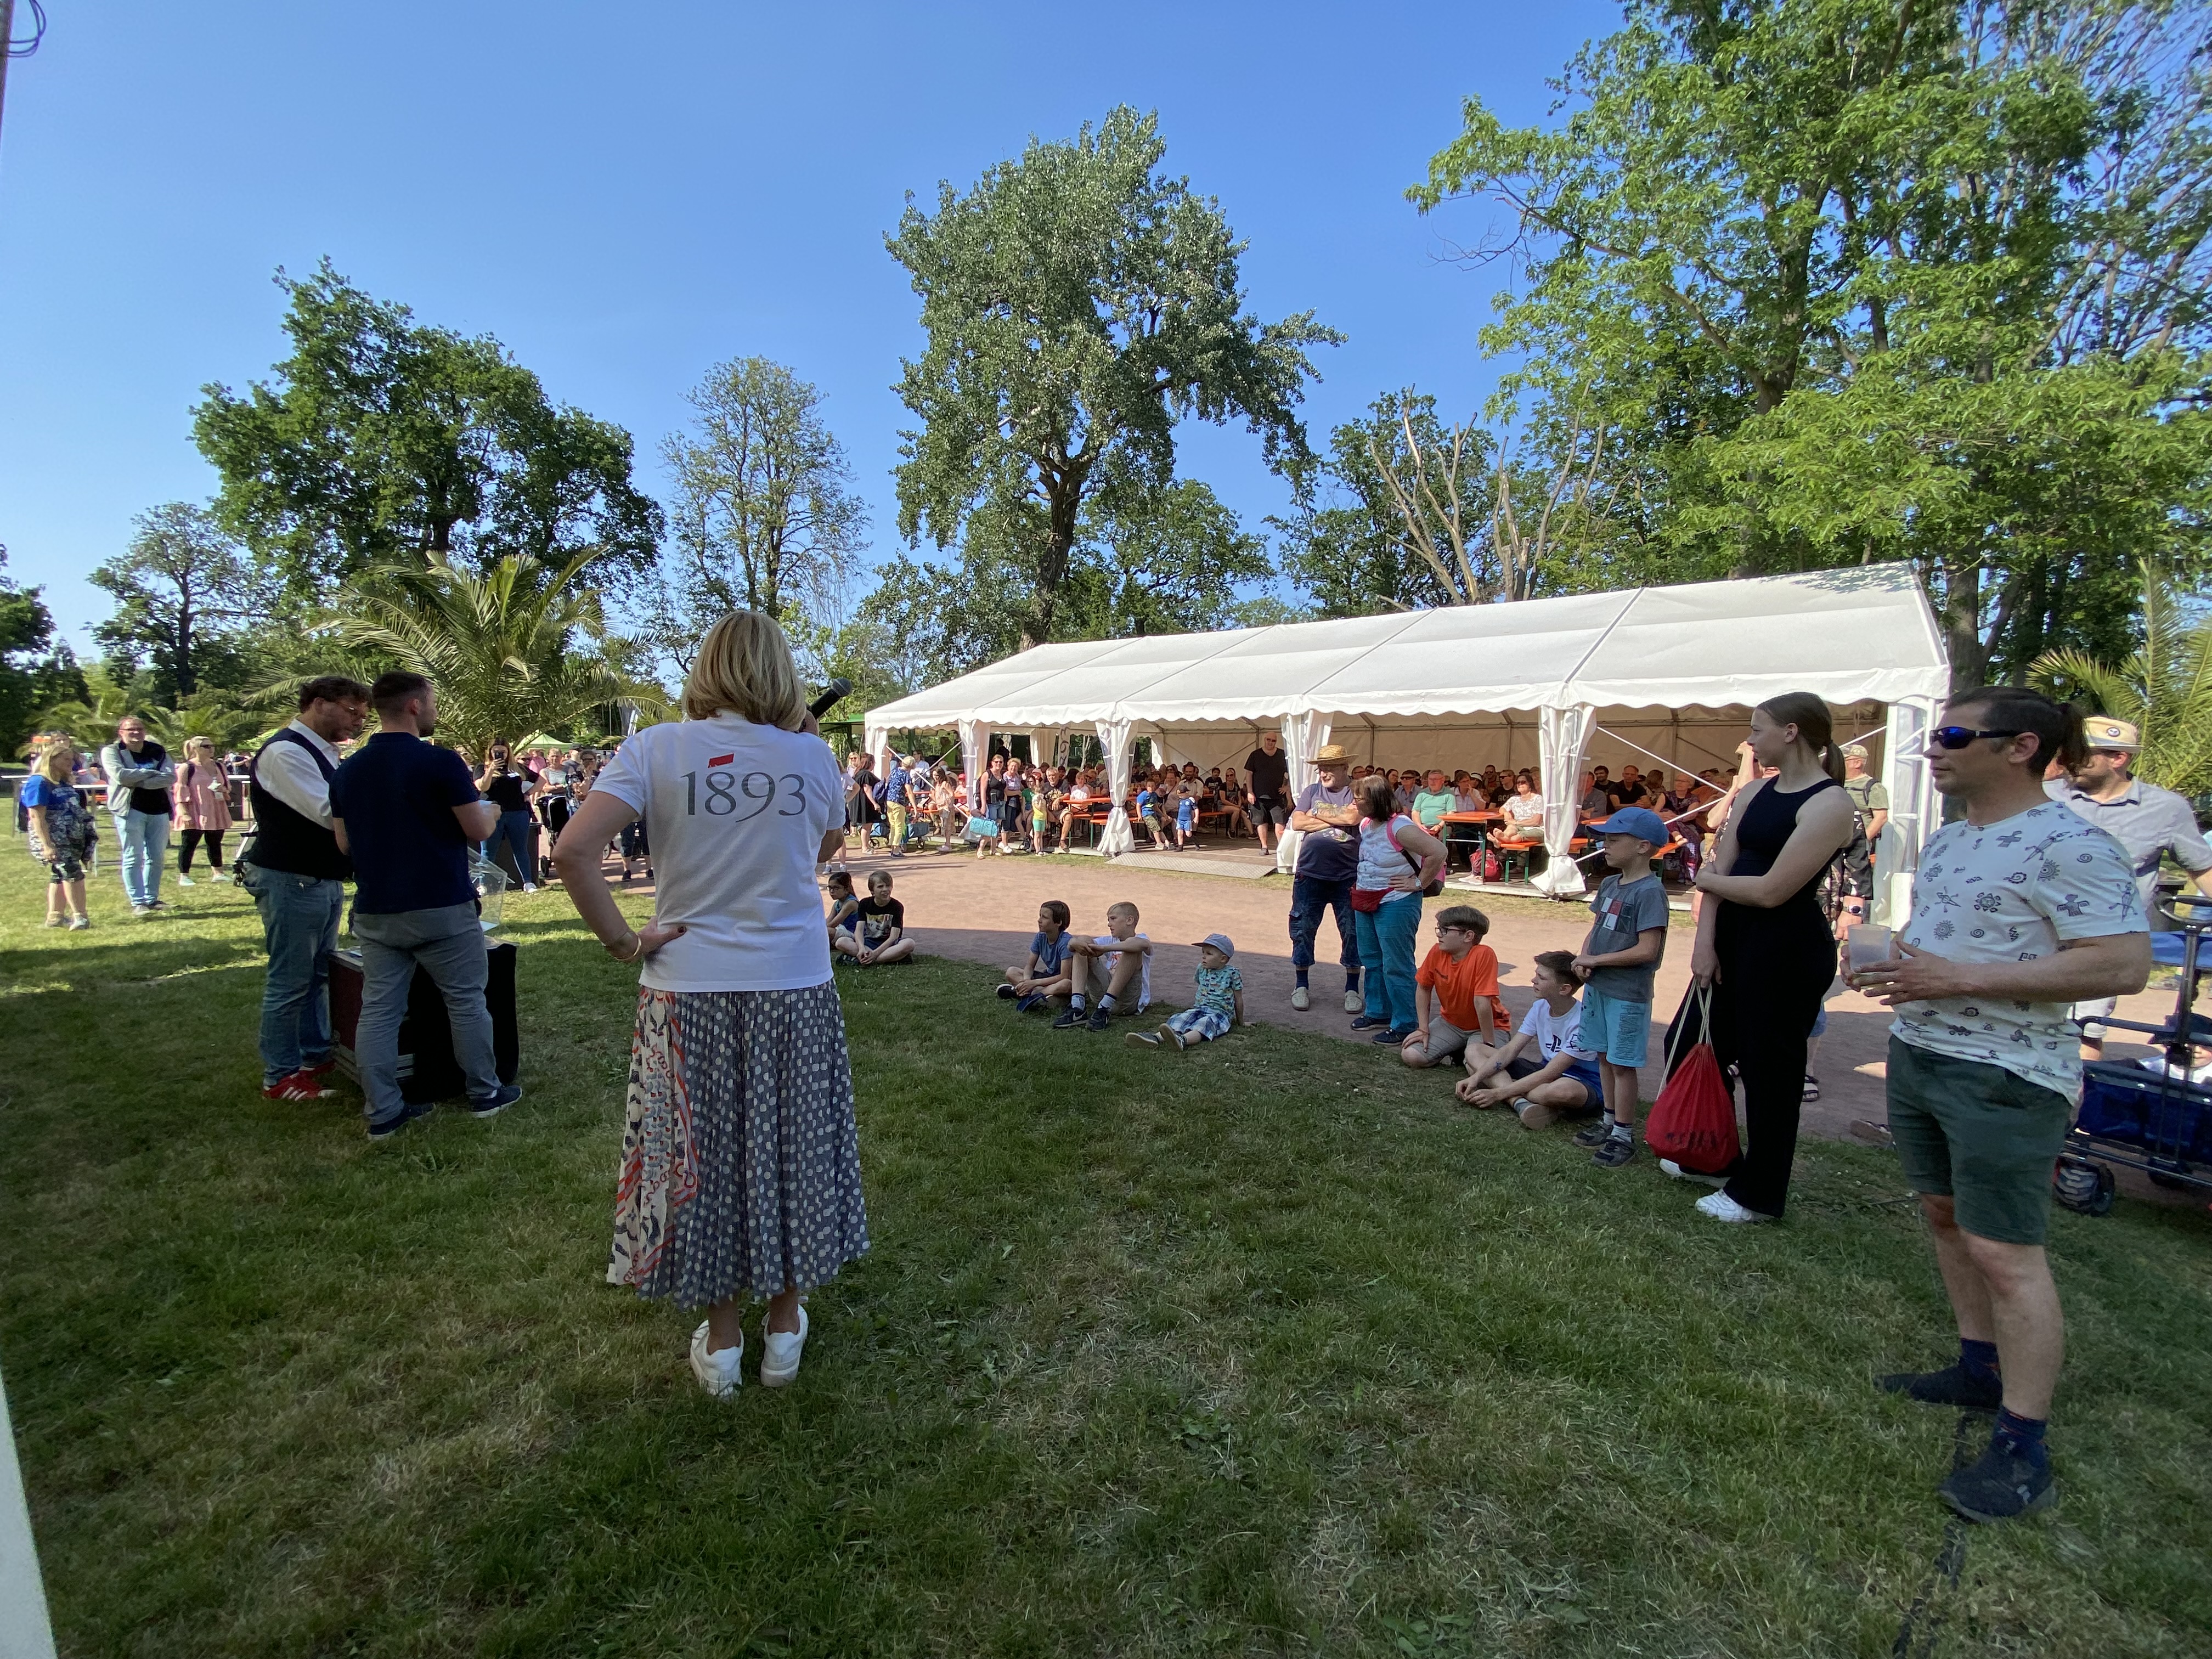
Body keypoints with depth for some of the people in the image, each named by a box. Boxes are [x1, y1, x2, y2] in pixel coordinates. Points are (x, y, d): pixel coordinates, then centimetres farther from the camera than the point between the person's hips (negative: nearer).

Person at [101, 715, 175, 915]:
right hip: (131, 810, -3)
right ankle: (137, 902, 0)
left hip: (159, 809, 3)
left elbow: (171, 776, -4)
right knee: (133, 858, -3)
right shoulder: (111, 751, 2)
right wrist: (153, 773, -7)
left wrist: (140, 782, -14)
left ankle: (152, 898, 17)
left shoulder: (158, 751, 11)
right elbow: (120, 775, -16)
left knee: (157, 857, 7)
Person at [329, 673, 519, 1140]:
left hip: (375, 911, 6)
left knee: (379, 1009, 8)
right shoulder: (440, 762, -14)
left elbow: (344, 843, 12)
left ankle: (382, 1112, 12)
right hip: (440, 908, -5)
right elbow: (478, 831, -10)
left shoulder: (347, 770, 6)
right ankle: (485, 1093, 20)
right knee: (466, 1001, 8)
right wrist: (489, 811, 12)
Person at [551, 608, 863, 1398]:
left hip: (689, 989, 0)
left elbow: (572, 851, -16)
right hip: (794, 986, 1)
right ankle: (784, 1327, 34)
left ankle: (722, 1340, 32)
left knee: (702, 1155, 16)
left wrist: (622, 939, -4)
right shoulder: (811, 755, -4)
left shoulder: (655, 749, -6)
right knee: (791, 1149, 17)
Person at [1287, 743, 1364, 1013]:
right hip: (1310, 874, 2)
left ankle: (1352, 989, 20)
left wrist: (1318, 813, -6)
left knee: (1352, 932, 6)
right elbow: (1297, 822, -5)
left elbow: (1353, 817, -18)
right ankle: (1301, 986, 21)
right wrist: (1337, 819, -7)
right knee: (1303, 929, 7)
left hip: (1347, 876, -2)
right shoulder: (1311, 791, 8)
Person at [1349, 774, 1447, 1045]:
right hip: (1366, 903, 9)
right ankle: (1378, 1013, 33)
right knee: (1372, 962, 18)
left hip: (1395, 904, -9)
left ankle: (1404, 1027, 7)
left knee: (1396, 967, -3)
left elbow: (1438, 851, -26)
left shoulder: (1400, 828, -21)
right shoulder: (1366, 825, 5)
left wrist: (1419, 884, -19)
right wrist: (1361, 886, 13)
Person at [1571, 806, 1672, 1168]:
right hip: (1598, 986, 8)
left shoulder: (1650, 892, -18)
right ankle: (1609, 1121, 31)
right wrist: (1584, 957, -6)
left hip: (1627, 994, -8)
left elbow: (1646, 951, -22)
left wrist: (1595, 961, -16)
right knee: (1605, 1056, 17)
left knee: (1622, 1063, 2)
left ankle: (1624, 1136, 14)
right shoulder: (1609, 885, 7)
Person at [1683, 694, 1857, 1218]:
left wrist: (1708, 879, -5)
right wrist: (1705, 940, -6)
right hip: (1733, 936, 8)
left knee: (1768, 1067, 5)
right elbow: (1720, 868, 2)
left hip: (1789, 949, -8)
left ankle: (1757, 1194, 24)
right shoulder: (1755, 792, 8)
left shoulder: (1831, 805, -16)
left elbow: (1771, 890, -23)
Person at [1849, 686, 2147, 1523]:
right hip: (1918, 1055, 9)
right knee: (1945, 1214, 19)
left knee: (2004, 1251, -3)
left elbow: (2123, 965, -21)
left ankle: (2023, 1449, 10)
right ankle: (1980, 1370, 36)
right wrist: (1895, 972, 4)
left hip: (2004, 1077, -9)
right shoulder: (1946, 838, 11)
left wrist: (1962, 980, -23)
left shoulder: (2068, 845, -16)